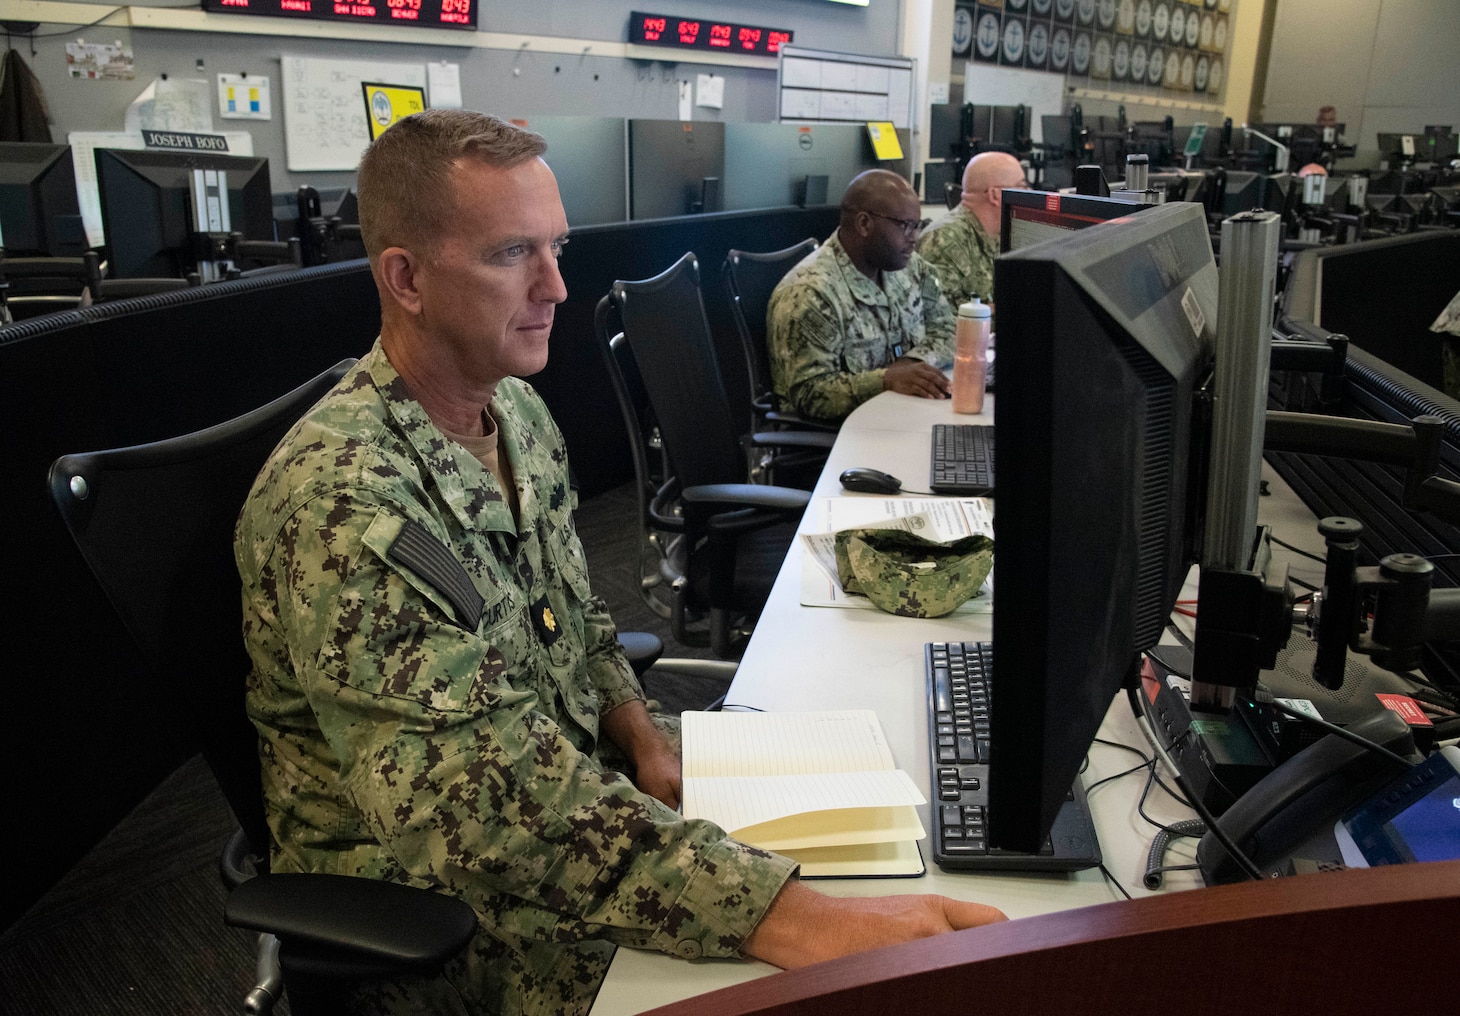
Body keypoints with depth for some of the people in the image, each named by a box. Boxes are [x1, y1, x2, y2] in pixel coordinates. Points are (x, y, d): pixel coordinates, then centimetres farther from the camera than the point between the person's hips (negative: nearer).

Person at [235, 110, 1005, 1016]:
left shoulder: (517, 411, 1)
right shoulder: (342, 501, -28)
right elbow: (484, 797, -37)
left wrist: (640, 733, -4)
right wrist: (785, 916, -44)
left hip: (569, 794, 8)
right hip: (438, 900, -7)